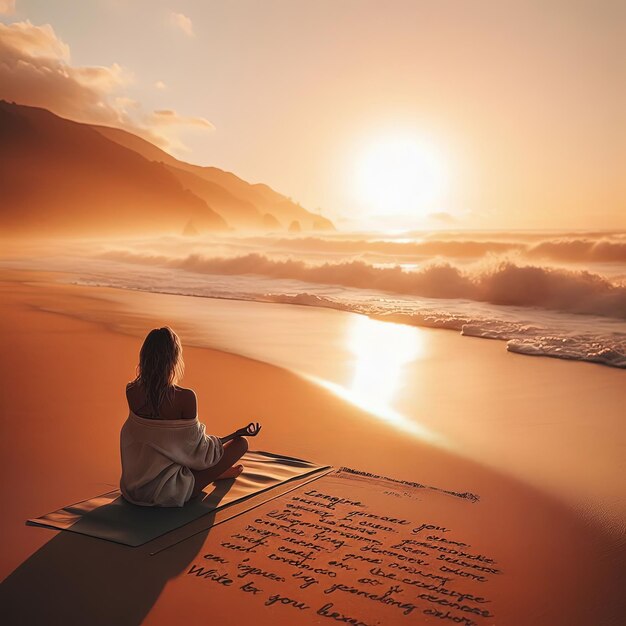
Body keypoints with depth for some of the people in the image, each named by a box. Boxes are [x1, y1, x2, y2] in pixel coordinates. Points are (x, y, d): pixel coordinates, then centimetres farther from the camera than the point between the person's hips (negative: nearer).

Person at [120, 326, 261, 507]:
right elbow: (197, 447, -11)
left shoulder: (131, 392, -9)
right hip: (168, 493, -6)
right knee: (240, 443, 4)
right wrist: (239, 433, 0)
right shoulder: (185, 397, -25)